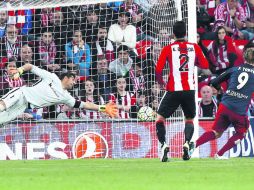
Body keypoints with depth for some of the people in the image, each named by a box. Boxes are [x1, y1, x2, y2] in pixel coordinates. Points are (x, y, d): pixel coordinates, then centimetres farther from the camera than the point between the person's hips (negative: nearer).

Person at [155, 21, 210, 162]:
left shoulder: (168, 49, -2)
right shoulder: (195, 47, 3)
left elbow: (158, 70, -6)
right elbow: (205, 66, 8)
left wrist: (161, 83, 12)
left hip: (173, 90, -2)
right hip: (190, 89, 2)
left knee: (160, 117, 10)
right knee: (190, 119, 19)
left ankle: (164, 145, -11)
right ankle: (187, 143, -6)